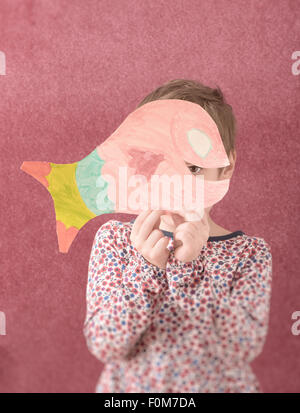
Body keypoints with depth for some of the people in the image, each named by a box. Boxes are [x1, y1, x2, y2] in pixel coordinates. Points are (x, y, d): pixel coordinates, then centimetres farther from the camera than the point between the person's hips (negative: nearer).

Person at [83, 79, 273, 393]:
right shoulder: (114, 239, -5)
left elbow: (245, 348, -15)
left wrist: (191, 266, -23)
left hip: (220, 385, 0)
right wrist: (146, 267, -23)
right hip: (129, 387, 0)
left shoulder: (251, 253, -5)